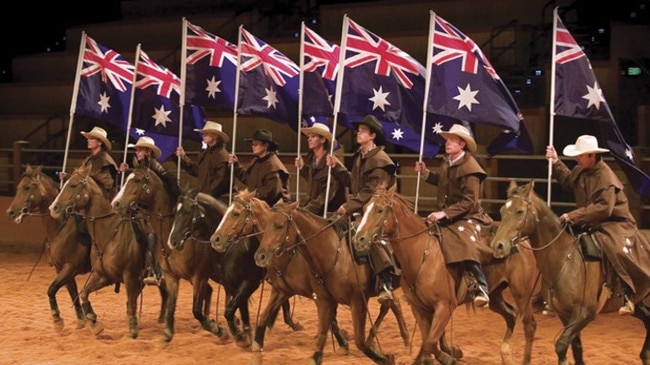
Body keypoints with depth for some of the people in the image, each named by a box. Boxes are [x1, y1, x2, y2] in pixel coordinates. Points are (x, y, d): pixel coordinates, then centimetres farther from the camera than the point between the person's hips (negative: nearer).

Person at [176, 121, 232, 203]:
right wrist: (183, 157, 13)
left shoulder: (222, 155, -15)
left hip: (218, 199, -9)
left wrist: (208, 193, -19)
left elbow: (221, 179, -19)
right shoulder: (205, 154, 14)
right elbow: (196, 170, 19)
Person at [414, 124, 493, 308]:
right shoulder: (447, 163, 8)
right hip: (446, 218, 9)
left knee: (466, 246, -33)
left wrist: (445, 213, -28)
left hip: (467, 218, -9)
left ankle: (481, 288, -24)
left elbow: (469, 202, -22)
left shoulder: (470, 168, -17)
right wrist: (426, 173, 13)